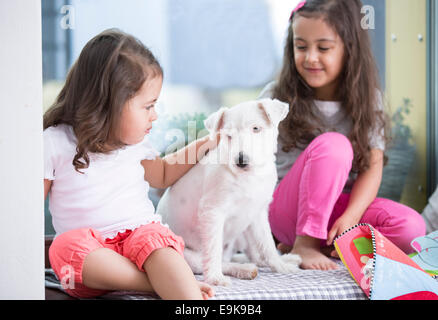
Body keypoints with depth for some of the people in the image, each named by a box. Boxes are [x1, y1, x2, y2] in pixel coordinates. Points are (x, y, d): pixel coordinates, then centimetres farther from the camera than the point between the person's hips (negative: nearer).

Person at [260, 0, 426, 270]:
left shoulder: (367, 100, 0)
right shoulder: (276, 97, -4)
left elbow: (373, 166, -6)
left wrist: (350, 218, -21)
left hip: (338, 207, 3)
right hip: (286, 212, -3)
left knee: (411, 227, -23)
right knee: (333, 144, -30)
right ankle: (304, 243, -25)